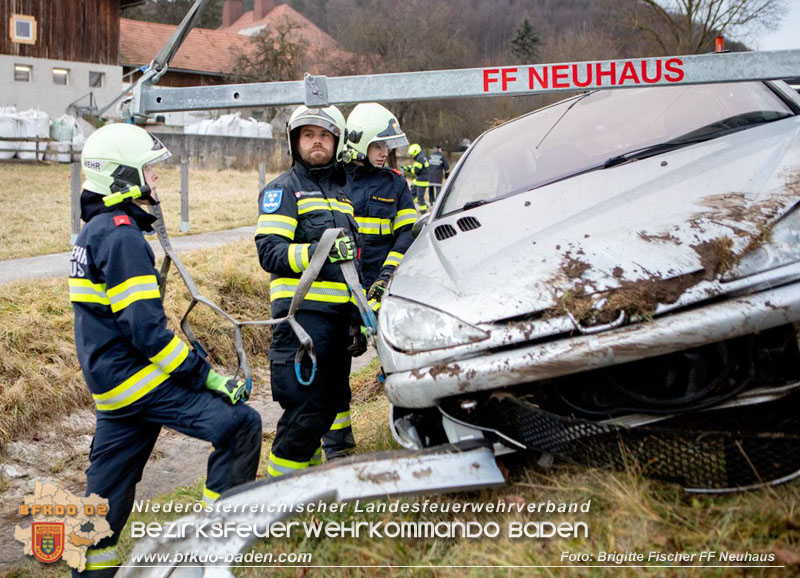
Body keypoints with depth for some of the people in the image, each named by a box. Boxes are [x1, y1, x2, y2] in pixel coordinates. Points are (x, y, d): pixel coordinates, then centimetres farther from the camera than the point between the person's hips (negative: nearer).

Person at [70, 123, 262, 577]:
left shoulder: (97, 230, 15)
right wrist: (206, 375, -19)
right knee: (239, 424, -14)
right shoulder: (122, 237, -17)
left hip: (112, 378, 10)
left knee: (110, 480, 17)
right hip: (137, 377, -10)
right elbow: (146, 328, -23)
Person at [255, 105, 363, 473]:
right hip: (303, 313, -8)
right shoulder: (283, 189, 0)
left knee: (330, 403, 14)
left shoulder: (342, 190, 23)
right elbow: (269, 252, -13)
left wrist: (358, 317, 23)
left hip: (340, 315, 8)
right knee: (304, 410, -10)